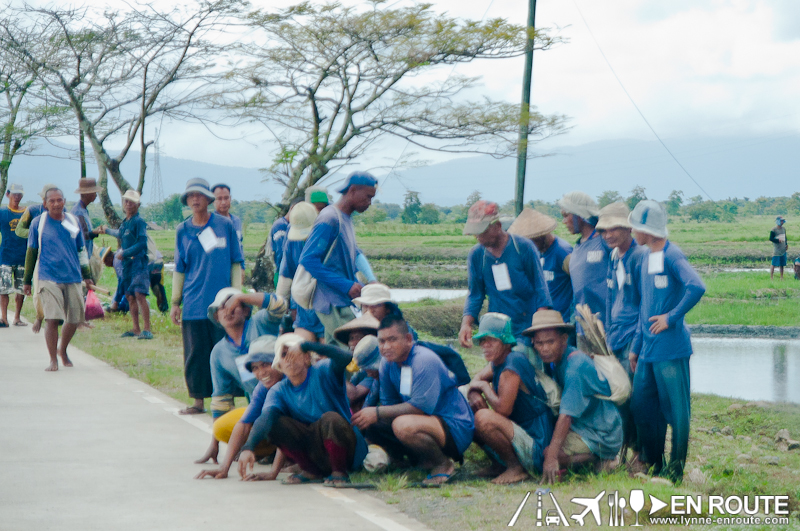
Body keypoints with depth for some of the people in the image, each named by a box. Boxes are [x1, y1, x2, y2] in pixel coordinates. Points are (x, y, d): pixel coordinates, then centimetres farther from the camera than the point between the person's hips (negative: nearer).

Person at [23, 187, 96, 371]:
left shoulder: (73, 222, 9)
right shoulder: (38, 223, 1)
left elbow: (81, 251, 17)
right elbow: (31, 252, 8)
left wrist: (87, 276, 13)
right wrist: (27, 280, 9)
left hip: (73, 278, 3)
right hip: (48, 278, -3)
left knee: (75, 319, 8)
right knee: (52, 319, -14)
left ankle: (63, 350, 33)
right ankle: (53, 360, -6)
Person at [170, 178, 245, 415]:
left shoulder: (225, 225, 3)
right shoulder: (182, 230, 8)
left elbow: (236, 262, 6)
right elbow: (179, 269, 13)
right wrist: (175, 302, 10)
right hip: (193, 304, 2)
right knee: (195, 353, 3)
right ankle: (198, 401, 11)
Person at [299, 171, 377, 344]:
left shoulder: (346, 220, 16)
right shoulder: (329, 219, -14)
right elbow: (308, 260, -21)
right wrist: (346, 286, -21)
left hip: (345, 302, 10)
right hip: (333, 304, -10)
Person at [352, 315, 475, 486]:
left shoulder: (424, 361, -21)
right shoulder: (388, 363, 5)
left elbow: (421, 407, -27)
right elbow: (389, 403, 8)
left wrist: (377, 413, -25)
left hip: (456, 428, -9)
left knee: (403, 425, -36)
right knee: (371, 424, 1)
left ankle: (443, 465, -10)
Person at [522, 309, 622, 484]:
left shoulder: (576, 366, -24)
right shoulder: (553, 361, 4)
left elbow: (566, 416, -29)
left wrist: (551, 456, -33)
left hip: (600, 435, -10)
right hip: (581, 427, 10)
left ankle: (599, 460, -7)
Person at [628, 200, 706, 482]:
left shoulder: (671, 255, -12)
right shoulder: (647, 259, 15)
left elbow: (696, 288, -27)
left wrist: (671, 317, -19)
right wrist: (636, 346, 21)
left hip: (670, 348, -9)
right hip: (648, 350, 9)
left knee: (676, 409, 0)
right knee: (641, 406, 10)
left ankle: (676, 469, 8)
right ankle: (653, 465, 21)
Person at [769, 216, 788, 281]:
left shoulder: (783, 228, 11)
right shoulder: (774, 230, -10)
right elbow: (771, 239, -11)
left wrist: (786, 244, 10)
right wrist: (778, 240, -22)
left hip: (783, 249, 7)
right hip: (776, 250, -7)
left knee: (782, 264, 11)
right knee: (774, 264, -6)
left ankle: (782, 277, 18)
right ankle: (771, 277, -1)